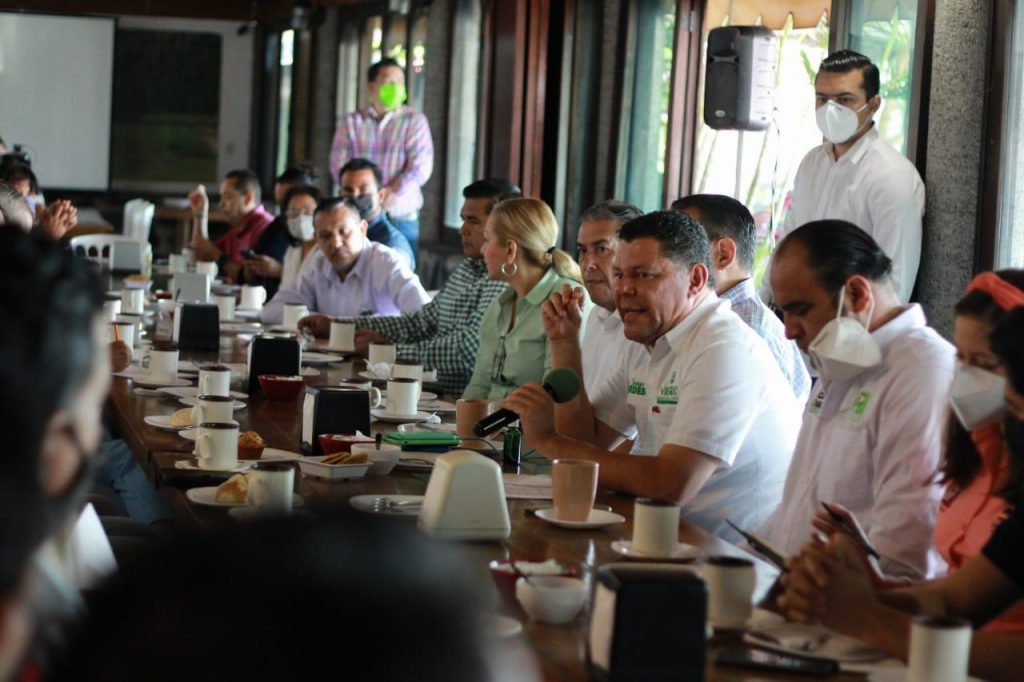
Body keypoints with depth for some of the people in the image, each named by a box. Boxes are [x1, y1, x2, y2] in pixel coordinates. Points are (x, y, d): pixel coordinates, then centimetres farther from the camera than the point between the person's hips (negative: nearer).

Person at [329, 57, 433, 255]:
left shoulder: (414, 120, 5)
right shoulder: (351, 122, 11)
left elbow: (421, 167, -4)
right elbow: (338, 165, 4)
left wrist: (391, 193, -16)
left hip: (402, 218, -1)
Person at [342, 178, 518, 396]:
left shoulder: (505, 280, -15)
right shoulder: (466, 269, 17)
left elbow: (468, 350, -22)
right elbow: (421, 323, 22)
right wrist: (349, 327, 11)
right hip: (444, 394, 8)